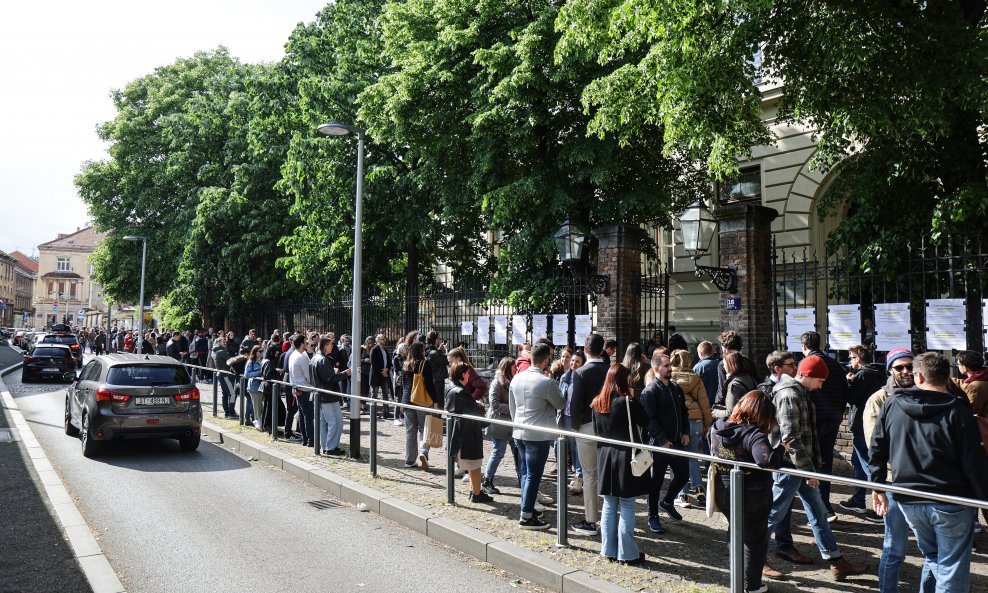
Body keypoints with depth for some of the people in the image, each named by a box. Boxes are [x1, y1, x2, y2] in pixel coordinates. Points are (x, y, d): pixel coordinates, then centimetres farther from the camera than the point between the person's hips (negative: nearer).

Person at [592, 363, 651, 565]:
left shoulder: (597, 403, 3)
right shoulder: (628, 402, -16)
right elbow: (645, 421, -4)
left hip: (605, 459, 6)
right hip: (626, 458, -5)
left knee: (609, 506, 13)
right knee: (627, 507, 2)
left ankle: (608, 550, 19)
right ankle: (627, 553, 7)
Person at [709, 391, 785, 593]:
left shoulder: (717, 428, -4)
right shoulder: (754, 434, -25)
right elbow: (767, 460, -40)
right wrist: (780, 447, -24)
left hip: (723, 492, 6)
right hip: (752, 496, -6)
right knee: (755, 540, 14)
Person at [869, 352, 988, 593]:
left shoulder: (891, 405, -1)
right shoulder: (957, 412, -11)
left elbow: (877, 450, 4)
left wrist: (878, 486, 13)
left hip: (908, 501, 3)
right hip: (952, 502, -3)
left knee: (932, 557, 23)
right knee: (952, 568, 7)